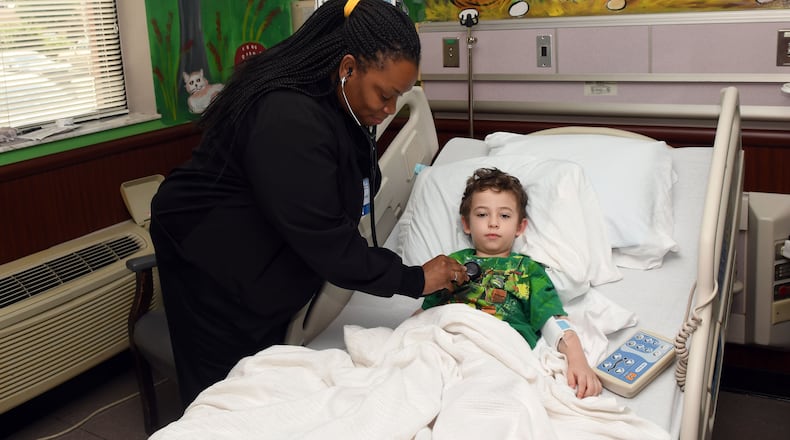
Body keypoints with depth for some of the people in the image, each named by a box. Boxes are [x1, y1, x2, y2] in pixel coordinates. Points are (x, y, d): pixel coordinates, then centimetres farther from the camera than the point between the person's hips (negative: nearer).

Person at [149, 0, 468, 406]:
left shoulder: (336, 103, -3)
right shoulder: (288, 120, -32)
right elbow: (325, 242, -31)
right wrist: (414, 280, -23)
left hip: (263, 261, 9)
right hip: (210, 262, -9)